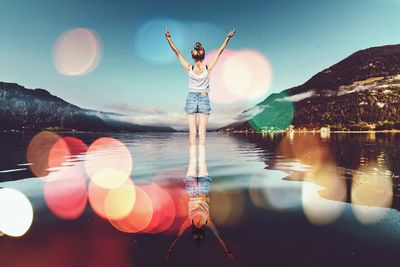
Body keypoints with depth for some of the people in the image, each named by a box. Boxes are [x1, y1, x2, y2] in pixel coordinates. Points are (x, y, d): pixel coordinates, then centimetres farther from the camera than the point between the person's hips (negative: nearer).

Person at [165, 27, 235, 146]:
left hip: (191, 98, 0)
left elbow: (177, 52, -3)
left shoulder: (189, 68, -4)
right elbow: (219, 52, 0)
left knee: (192, 132, 1)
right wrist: (228, 38, 4)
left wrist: (168, 38, -1)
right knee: (202, 132, 0)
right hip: (204, 99, 0)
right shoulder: (208, 68, -4)